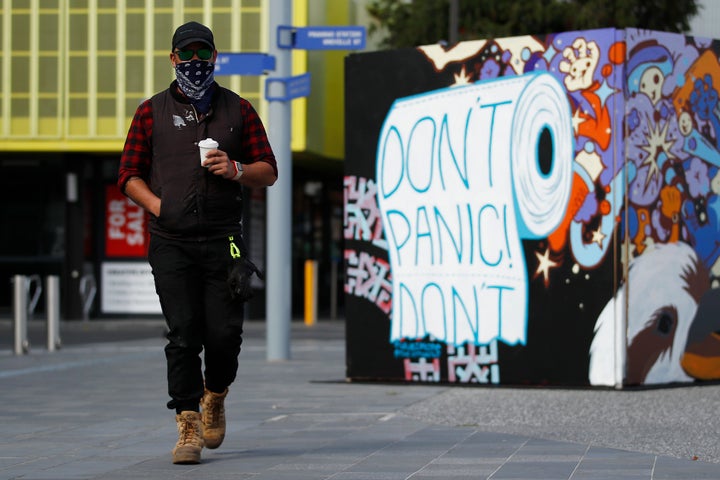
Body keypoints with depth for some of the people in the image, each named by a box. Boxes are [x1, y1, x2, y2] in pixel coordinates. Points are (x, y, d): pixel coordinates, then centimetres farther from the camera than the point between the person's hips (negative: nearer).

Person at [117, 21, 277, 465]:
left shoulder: (238, 110, 11)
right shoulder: (152, 112, 9)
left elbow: (269, 171, 12)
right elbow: (129, 174, 11)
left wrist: (236, 170, -8)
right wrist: (157, 204, -6)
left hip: (223, 240, 1)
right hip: (171, 242, -1)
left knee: (225, 333, -4)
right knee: (184, 334, -7)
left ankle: (215, 396, 26)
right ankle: (189, 427, -2)